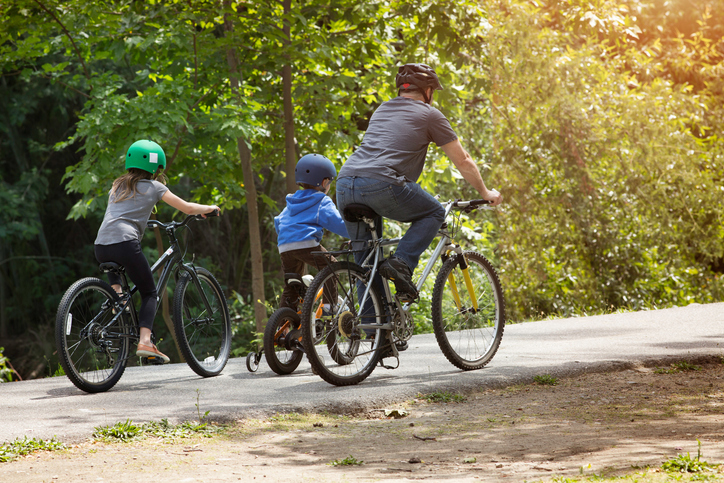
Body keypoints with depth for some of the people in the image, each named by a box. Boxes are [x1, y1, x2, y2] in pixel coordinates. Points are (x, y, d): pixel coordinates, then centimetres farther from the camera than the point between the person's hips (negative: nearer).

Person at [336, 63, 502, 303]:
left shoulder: (382, 109, 32)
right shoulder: (429, 114, 13)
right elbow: (463, 162, 17)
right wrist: (485, 192, 33)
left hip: (344, 185, 6)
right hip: (381, 185, -6)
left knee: (365, 258, 17)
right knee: (434, 213, 17)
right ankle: (401, 263, -3)